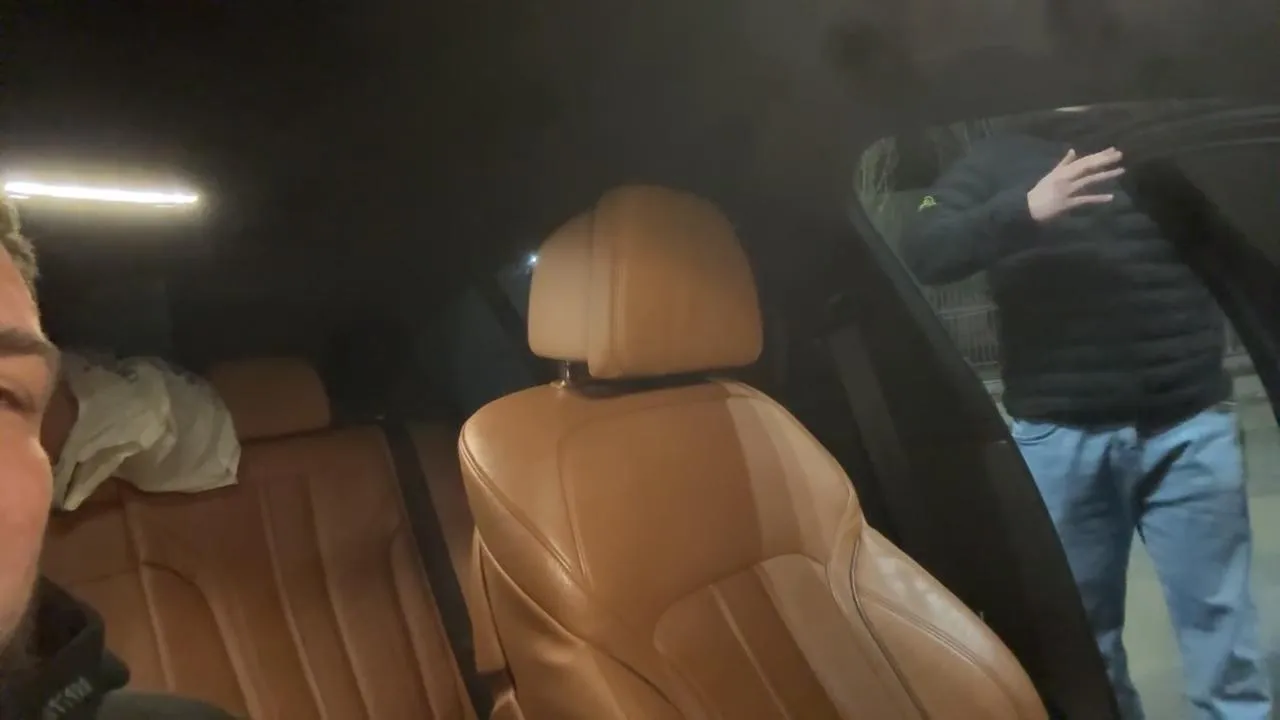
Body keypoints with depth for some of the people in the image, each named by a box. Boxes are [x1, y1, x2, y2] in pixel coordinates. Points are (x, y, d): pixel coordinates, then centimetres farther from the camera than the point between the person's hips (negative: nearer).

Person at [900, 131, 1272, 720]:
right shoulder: (1001, 157, 7)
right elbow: (921, 253, -6)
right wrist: (1025, 208, -21)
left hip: (1187, 425, 1)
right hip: (1057, 435, 0)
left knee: (1220, 628, 2)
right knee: (1081, 629, 9)